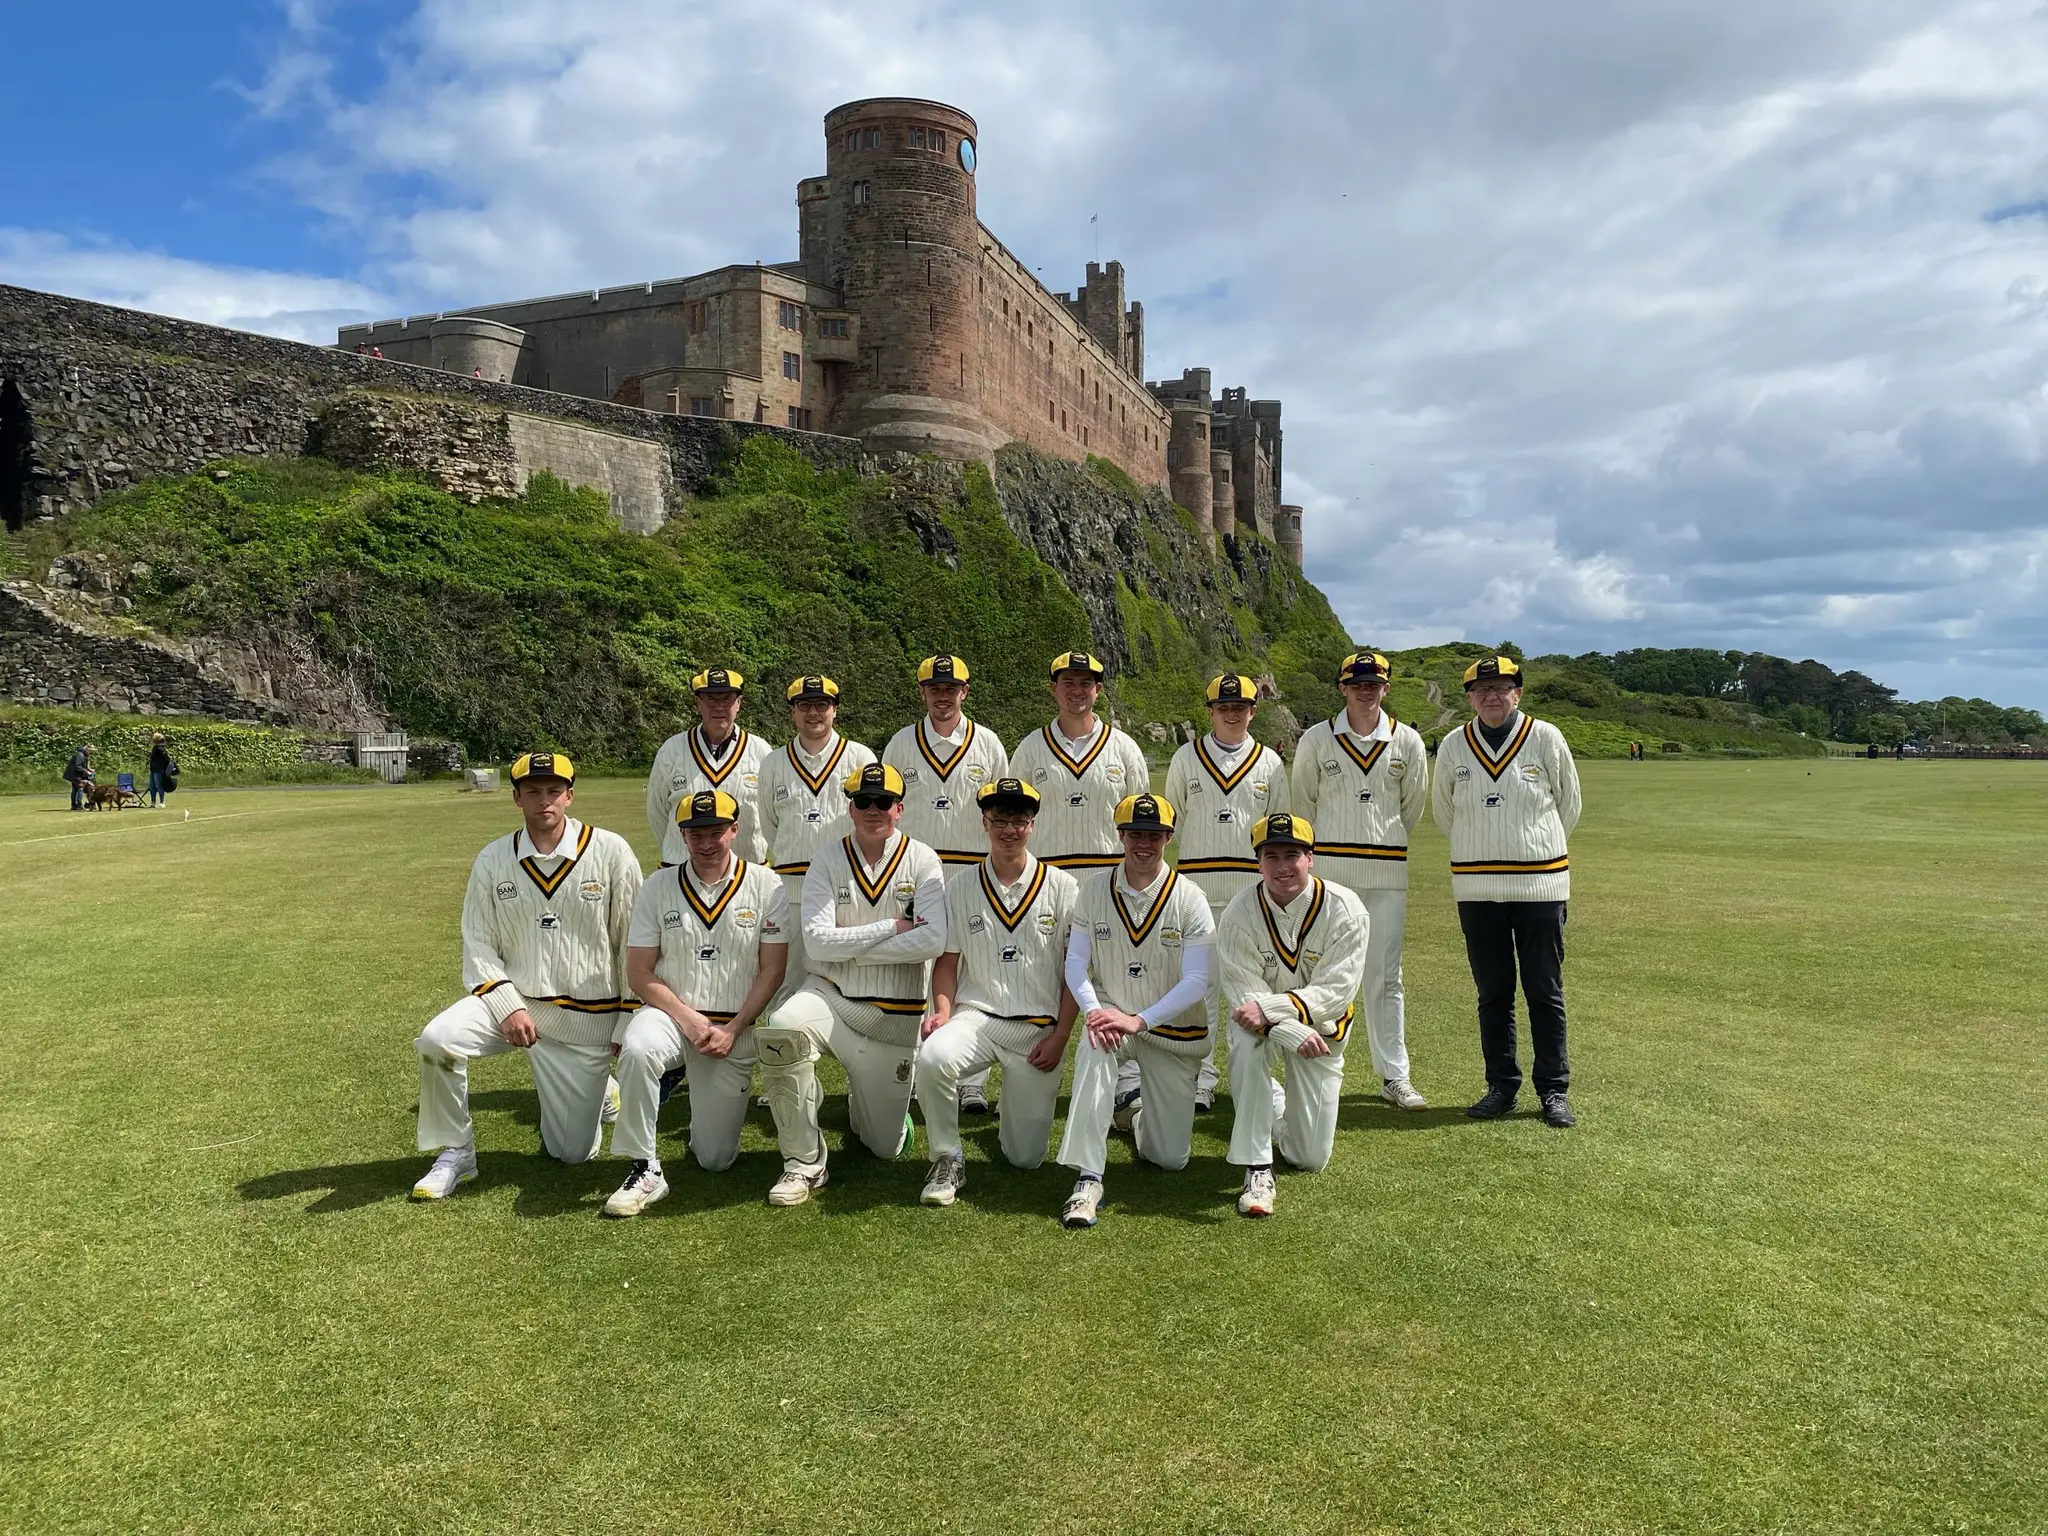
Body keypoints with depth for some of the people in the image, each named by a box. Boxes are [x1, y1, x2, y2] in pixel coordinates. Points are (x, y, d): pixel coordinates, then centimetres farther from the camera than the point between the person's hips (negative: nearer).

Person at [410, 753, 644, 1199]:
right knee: (437, 1039, -28)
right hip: (511, 999, 2)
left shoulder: (610, 852, -7)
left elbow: (634, 941, -3)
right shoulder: (492, 860, 0)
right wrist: (508, 1006, -14)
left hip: (588, 1019, -2)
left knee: (573, 1153, 1)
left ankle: (593, 1088, 37)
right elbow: (478, 944, 1)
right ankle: (456, 1154, -4)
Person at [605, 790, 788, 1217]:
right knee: (636, 1049, -37)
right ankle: (645, 1170, -19)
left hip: (735, 1027, 0)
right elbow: (639, 974, -2)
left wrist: (732, 1030, -12)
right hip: (669, 1012, 0)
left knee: (715, 1159, -3)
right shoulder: (658, 887, 0)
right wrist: (687, 1019, -14)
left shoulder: (766, 886, -3)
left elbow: (771, 971, -3)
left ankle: (716, 1105, 33)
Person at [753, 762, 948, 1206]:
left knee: (884, 1146, 4)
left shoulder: (921, 860, -2)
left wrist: (850, 947, -14)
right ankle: (804, 1164, -19)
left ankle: (880, 1100, 42)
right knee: (780, 1029, -36)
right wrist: (893, 926, -14)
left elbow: (933, 942, -16)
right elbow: (817, 943, -12)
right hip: (831, 994, 0)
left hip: (895, 1015, 0)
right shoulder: (828, 859, -1)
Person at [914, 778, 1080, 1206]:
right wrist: (943, 1009, -11)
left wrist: (1059, 1037, -5)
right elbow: (947, 960, 8)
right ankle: (947, 1161, -11)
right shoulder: (960, 887, 5)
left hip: (1040, 1027, 0)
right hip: (976, 1015, 0)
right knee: (932, 1058, -35)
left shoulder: (1062, 887, 1)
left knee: (1026, 1157, -1)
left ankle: (1026, 1102, 35)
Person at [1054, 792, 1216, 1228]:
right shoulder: (1094, 889, -4)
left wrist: (1139, 1020, -29)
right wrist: (1093, 1010, -27)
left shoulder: (1189, 898, -10)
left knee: (1170, 1159, 2)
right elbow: (1076, 961, -7)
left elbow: (1197, 981, -16)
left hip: (1176, 1031, 0)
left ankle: (1143, 1116, 39)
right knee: (1094, 1046, -38)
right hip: (1111, 1013, 0)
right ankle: (1088, 1180, -32)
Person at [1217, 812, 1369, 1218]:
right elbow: (1244, 993, -21)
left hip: (1322, 1027, 1)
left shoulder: (1346, 910, -19)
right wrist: (1291, 1032, -39)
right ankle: (1257, 1169, -25)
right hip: (1263, 1021, 0)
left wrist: (1269, 1008, -38)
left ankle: (1279, 1108, 37)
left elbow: (1335, 991, -24)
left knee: (1312, 1159, 1)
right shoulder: (1240, 913, -18)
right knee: (1247, 1045, -39)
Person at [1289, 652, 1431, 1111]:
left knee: (1385, 978, 6)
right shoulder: (1316, 739, 1)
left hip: (1387, 872, 1)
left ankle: (1394, 1076, 12)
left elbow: (1414, 803, 15)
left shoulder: (1408, 741, 4)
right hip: (1328, 870, -1)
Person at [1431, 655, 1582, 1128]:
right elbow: (1443, 811, 16)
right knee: (1492, 993, 9)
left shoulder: (1546, 738, -3)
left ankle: (1553, 1090, 14)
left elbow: (1568, 803, 9)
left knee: (1545, 992, 4)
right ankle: (1501, 1086, 19)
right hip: (1475, 888, 2)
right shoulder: (1452, 747, 2)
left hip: (1540, 884, -2)